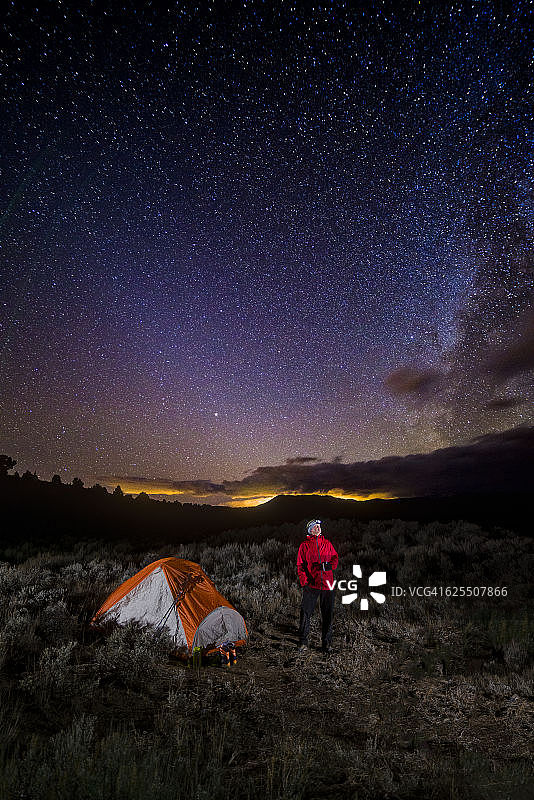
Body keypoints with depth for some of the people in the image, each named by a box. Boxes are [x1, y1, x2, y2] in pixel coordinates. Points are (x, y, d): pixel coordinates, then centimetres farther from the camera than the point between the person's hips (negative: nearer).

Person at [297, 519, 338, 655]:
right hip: (311, 584, -2)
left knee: (327, 614, 7)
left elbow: (335, 557, 14)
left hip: (327, 583, 2)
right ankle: (303, 641, 16)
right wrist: (304, 582, -9)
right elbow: (300, 565, 2)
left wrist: (331, 565, -8)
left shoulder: (327, 543, 11)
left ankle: (327, 642, 21)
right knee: (306, 613, 0)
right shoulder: (305, 545, 2)